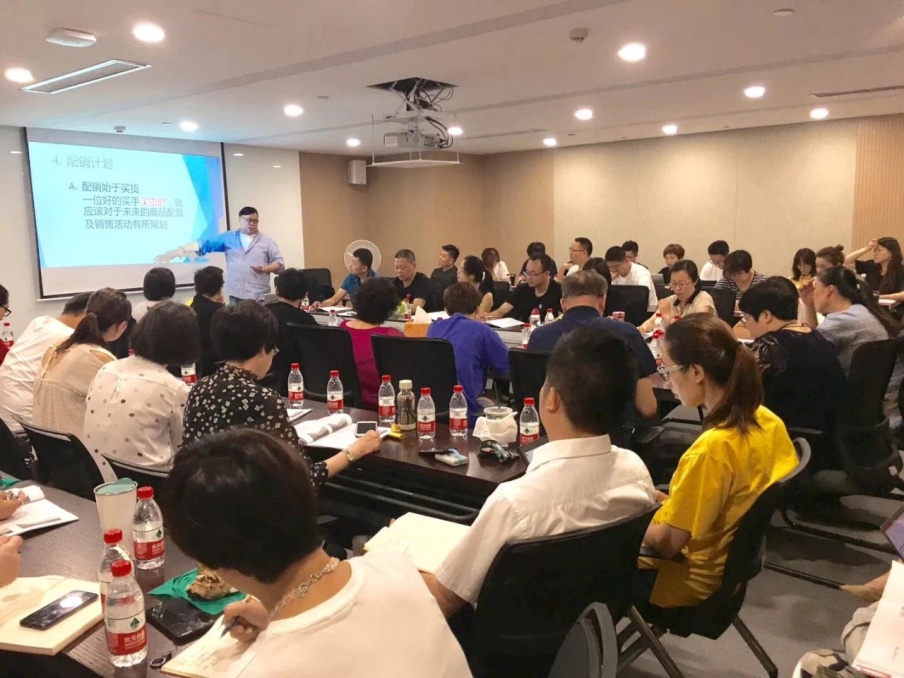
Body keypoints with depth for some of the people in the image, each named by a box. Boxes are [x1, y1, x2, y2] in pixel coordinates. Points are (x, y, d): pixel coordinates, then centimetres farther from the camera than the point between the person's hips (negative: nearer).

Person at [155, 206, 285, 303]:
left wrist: (265, 269, -15)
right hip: (236, 294, 2)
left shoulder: (267, 241, 6)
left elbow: (280, 263, 4)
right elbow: (204, 244, 4)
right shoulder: (228, 238, 11)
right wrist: (180, 250, -7)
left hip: (260, 296, -2)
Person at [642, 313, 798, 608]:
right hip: (733, 560, 8)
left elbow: (667, 543, -24)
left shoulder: (711, 449, -33)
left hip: (695, 579, -8)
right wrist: (670, 501, 5)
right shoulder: (769, 421, -8)